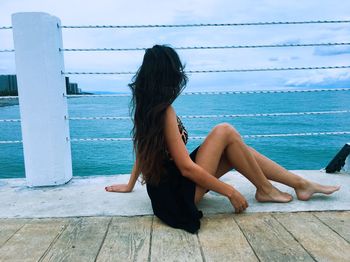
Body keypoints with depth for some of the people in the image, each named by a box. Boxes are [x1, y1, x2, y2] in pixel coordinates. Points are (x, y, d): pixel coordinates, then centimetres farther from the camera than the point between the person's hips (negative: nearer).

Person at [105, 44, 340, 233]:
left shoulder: (144, 107, 4)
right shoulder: (164, 111, -21)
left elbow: (143, 149, 13)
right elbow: (186, 167, -23)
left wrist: (131, 185, 22)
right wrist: (231, 192, -14)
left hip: (167, 185, 9)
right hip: (179, 192, -8)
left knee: (237, 150, 6)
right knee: (225, 132, -15)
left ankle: (301, 183, 13)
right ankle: (265, 190, 2)